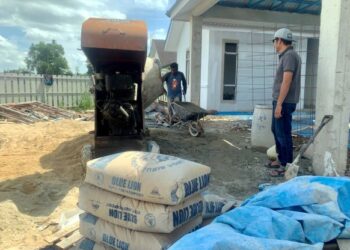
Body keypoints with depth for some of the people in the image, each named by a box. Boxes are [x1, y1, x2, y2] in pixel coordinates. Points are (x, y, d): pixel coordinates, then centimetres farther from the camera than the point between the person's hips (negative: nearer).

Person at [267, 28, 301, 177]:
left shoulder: (289, 55, -15)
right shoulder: (286, 55, 16)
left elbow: (286, 82, -22)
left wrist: (279, 104, -23)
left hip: (284, 102, -10)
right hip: (280, 101, 10)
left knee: (283, 134, -4)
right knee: (276, 130, 18)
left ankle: (286, 166, 5)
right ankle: (281, 159, 30)